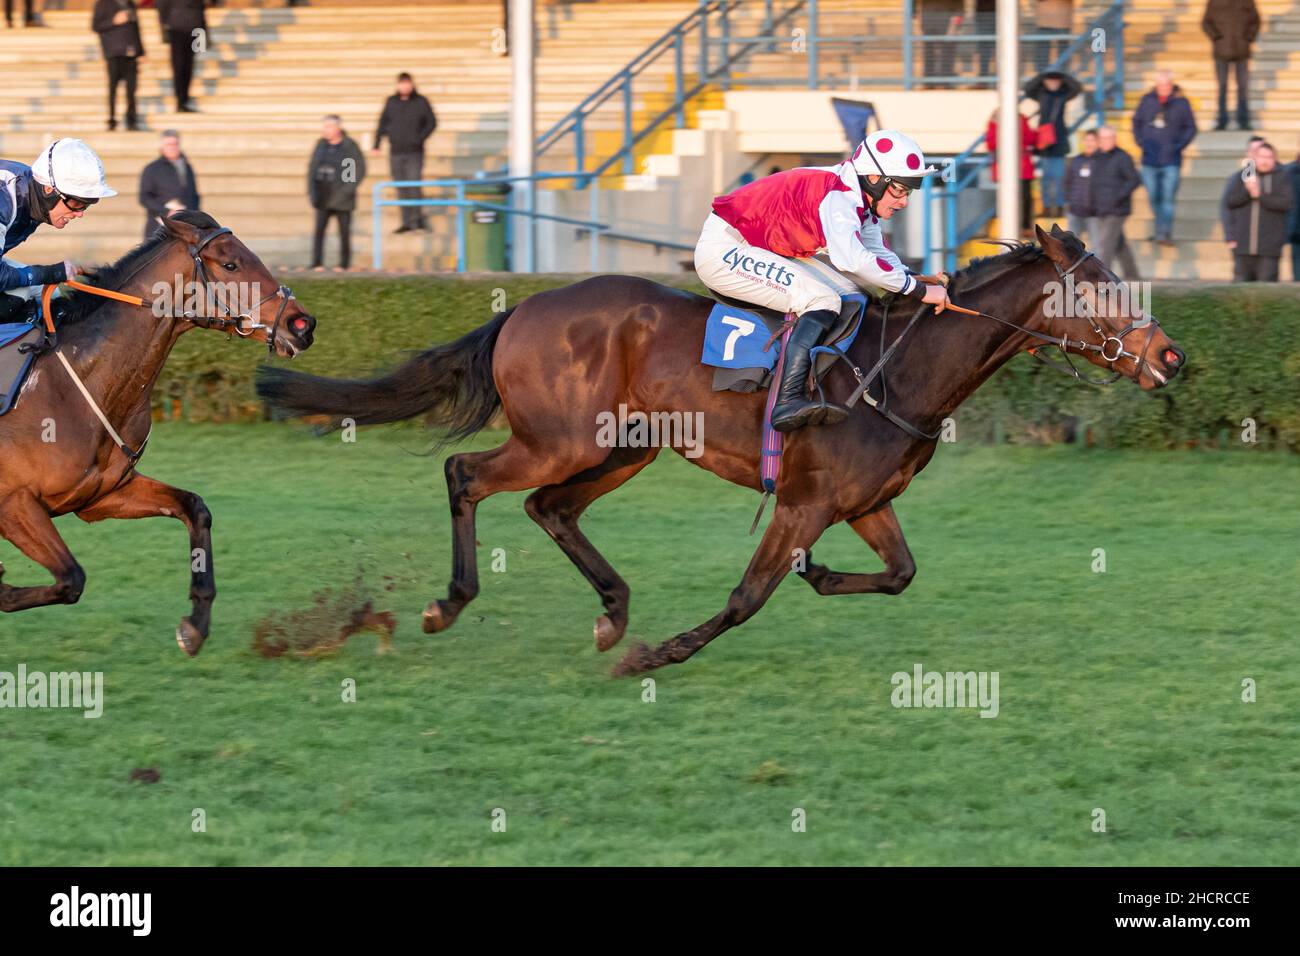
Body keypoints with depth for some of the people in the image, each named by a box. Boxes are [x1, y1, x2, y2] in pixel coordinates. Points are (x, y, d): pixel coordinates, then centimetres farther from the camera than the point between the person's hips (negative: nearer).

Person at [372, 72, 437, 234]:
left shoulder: (421, 102, 0)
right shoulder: (391, 102, 8)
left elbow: (432, 123, 2)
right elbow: (382, 124, 11)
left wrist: (419, 138, -10)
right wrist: (376, 145, 6)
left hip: (414, 152, -3)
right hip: (396, 152, 3)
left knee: (414, 186, -11)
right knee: (402, 189, 4)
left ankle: (417, 218, -1)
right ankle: (407, 222, 8)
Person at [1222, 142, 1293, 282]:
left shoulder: (1282, 179, 6)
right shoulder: (1241, 177, 12)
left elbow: (1286, 203, -8)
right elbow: (1229, 199, 1)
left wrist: (1260, 196, -13)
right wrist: (1248, 191, -15)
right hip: (1243, 246, 2)